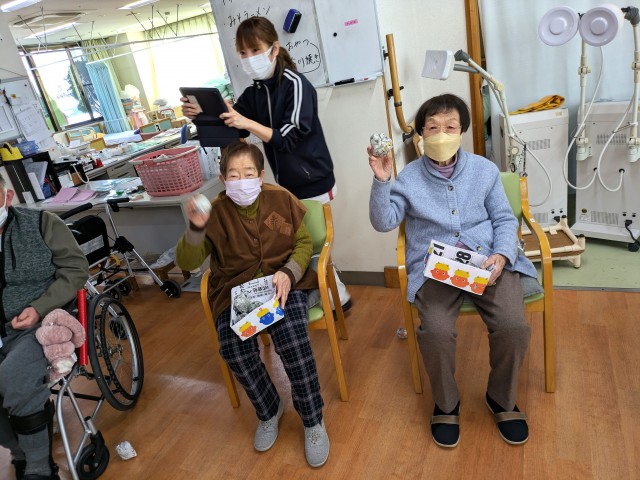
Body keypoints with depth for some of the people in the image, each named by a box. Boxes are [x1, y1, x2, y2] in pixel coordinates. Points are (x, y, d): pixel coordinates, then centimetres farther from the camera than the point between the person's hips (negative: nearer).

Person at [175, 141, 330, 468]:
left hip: (282, 283, 0)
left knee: (292, 338, -29)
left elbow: (304, 243, 7)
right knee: (233, 349, -26)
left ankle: (313, 421, -3)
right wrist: (196, 228, -27)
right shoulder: (217, 212, -2)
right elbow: (187, 263, -7)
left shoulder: (280, 199, 1)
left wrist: (288, 273, -12)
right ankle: (269, 410, 7)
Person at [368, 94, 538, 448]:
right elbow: (383, 222, -3)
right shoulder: (409, 177, 5)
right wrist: (380, 181, -17)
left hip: (486, 261, 2)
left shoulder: (485, 170, 9)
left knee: (514, 326, -22)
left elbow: (505, 220, 12)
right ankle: (446, 405, 5)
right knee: (436, 331, -27)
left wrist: (501, 255, -7)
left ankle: (502, 399, 11)